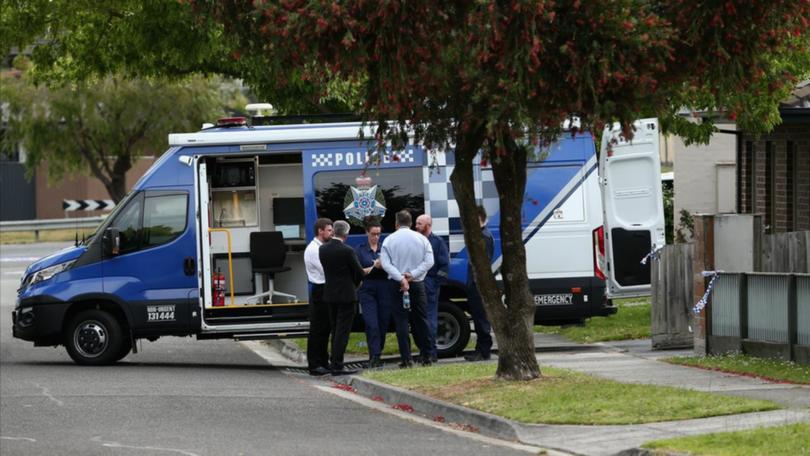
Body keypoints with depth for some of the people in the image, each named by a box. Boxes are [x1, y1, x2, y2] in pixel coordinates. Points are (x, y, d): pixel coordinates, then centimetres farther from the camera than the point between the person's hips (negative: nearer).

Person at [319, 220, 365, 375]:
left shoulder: (322, 249, 0)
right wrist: (355, 284, 11)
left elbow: (326, 269, 8)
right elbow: (359, 273, -12)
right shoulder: (347, 251, -17)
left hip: (330, 294, 6)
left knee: (335, 329, 17)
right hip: (346, 294, -6)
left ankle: (334, 362, 21)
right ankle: (337, 365, -6)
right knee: (343, 330, -3)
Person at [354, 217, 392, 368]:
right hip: (367, 290, -2)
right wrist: (373, 267, -14)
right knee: (372, 324, -12)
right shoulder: (360, 250, 5)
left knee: (383, 324, 3)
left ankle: (376, 355, 17)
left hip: (384, 289, 2)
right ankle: (375, 357, -14)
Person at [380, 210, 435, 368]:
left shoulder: (389, 240, -2)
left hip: (397, 284, -2)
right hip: (418, 284, 2)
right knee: (421, 319, 11)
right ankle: (426, 356, 12)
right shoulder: (421, 239, 3)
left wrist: (400, 278, -16)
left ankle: (406, 358, -7)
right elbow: (429, 261, -5)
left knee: (401, 320, 0)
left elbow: (385, 263, -12)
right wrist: (412, 274, -10)